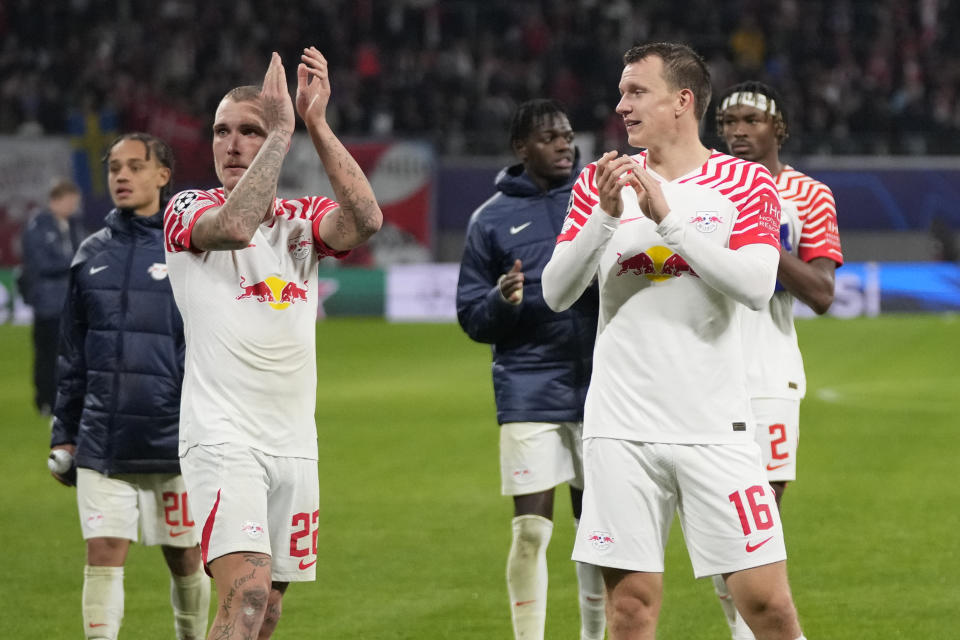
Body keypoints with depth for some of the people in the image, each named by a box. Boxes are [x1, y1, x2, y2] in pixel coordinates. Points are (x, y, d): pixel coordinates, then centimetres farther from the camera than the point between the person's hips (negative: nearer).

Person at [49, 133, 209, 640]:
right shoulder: (91, 255, 9)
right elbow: (72, 355, 16)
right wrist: (64, 434, 14)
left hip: (175, 445, -3)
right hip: (101, 443, 3)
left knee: (184, 558, 9)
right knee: (103, 554, -5)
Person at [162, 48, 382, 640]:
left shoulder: (303, 220, 11)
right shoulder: (189, 210, 0)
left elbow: (365, 220, -11)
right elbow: (234, 226, -23)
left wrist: (316, 122, -15)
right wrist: (283, 130, -18)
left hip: (295, 445, 5)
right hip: (224, 439, -5)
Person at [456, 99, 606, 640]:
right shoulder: (493, 219, 4)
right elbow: (471, 315, 5)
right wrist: (503, 301, -16)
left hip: (598, 386, 2)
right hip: (529, 390, -2)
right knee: (532, 527, -7)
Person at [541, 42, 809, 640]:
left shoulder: (746, 182, 2)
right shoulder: (601, 181, 9)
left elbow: (756, 286, -14)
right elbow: (556, 292, 1)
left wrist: (667, 216, -17)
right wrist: (604, 214, -13)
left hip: (715, 427, -2)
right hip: (621, 428, 2)